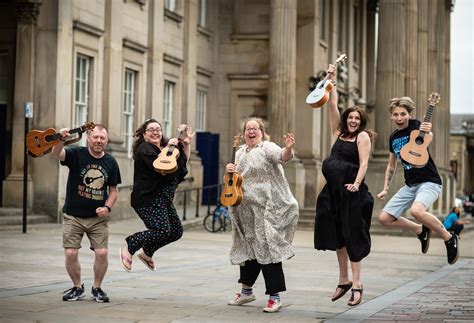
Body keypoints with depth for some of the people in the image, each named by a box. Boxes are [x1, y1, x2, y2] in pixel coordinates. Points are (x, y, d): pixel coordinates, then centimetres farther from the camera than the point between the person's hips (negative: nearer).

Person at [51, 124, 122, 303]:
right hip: (73, 216, -2)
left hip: (98, 217, 2)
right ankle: (78, 288, 17)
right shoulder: (77, 154, -7)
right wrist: (61, 140, -47)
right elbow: (56, 154, -27)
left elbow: (113, 190, 9)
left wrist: (107, 207, -9)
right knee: (71, 253, -7)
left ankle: (97, 288, 15)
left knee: (102, 253, -8)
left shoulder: (111, 162, 2)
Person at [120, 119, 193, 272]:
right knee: (162, 230, -21)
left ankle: (147, 253, 25)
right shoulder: (144, 149, -11)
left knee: (176, 231, 7)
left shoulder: (163, 147, 16)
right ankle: (129, 249, -3)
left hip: (164, 198, 9)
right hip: (149, 198, -9)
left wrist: (186, 143, 13)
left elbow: (184, 162, 23)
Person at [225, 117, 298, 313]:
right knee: (248, 248, 15)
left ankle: (275, 296, -4)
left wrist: (288, 149, -51)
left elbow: (282, 157, -29)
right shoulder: (240, 153, 14)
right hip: (246, 211, 7)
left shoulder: (268, 147, -8)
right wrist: (230, 171, 0)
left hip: (267, 209, -7)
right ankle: (246, 291, 28)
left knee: (267, 248, -10)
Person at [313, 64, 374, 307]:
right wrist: (331, 79, 12)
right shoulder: (339, 132, 14)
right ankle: (343, 280, 17)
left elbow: (364, 163, -12)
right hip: (333, 189, 6)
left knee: (352, 236, -6)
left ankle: (357, 284, -4)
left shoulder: (363, 136, -1)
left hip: (351, 191, -6)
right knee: (337, 235, 9)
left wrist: (357, 183, -26)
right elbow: (332, 104, 15)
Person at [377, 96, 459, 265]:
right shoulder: (393, 138, 10)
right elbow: (391, 167, 22)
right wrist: (385, 189, 15)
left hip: (429, 182, -7)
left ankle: (449, 238, -11)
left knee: (416, 210, -36)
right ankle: (421, 230, 21)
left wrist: (426, 132, -52)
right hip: (410, 185, 7)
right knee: (384, 218, -2)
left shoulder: (416, 126, -9)